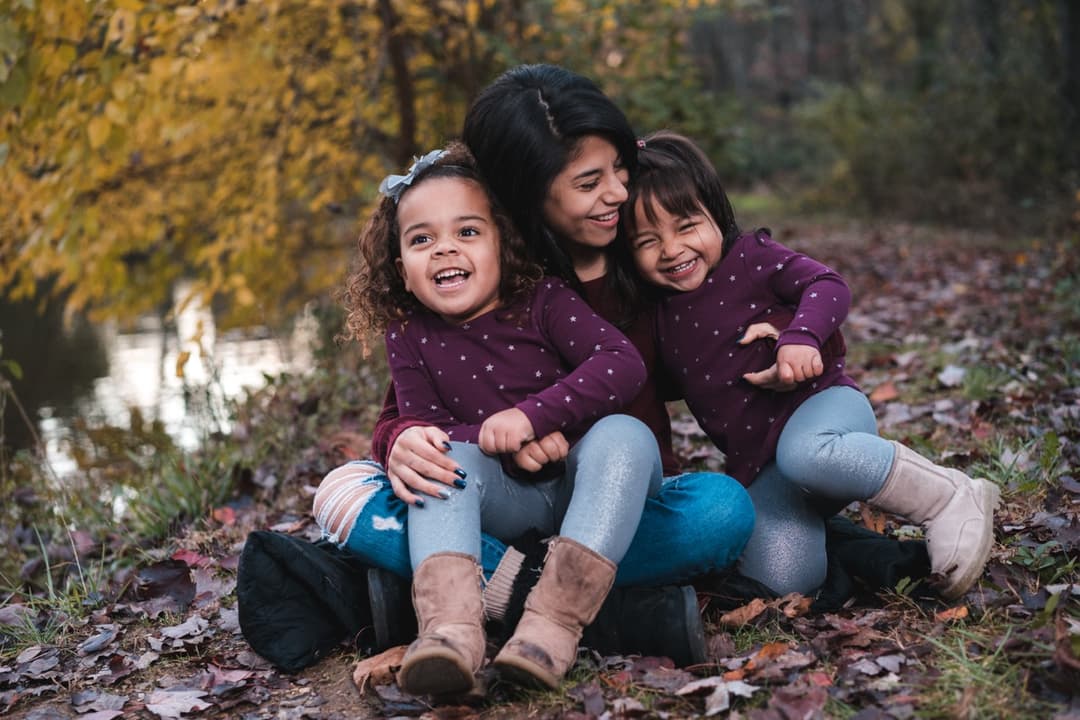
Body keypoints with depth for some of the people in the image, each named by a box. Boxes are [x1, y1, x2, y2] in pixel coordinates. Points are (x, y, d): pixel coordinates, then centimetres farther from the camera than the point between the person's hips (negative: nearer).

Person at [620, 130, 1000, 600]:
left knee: (803, 454, -41)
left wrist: (802, 336, -27)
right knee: (783, 579, -21)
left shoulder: (751, 258, -2)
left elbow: (827, 286, -9)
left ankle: (953, 500, -22)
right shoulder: (658, 314, 10)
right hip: (760, 472, 4)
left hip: (820, 405, -4)